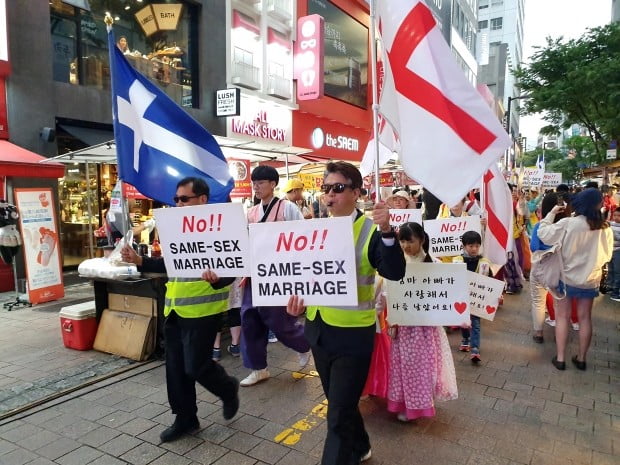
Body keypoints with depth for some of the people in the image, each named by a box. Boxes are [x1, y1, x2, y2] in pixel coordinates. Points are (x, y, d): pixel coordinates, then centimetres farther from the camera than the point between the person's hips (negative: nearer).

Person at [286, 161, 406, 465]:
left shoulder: (370, 230, -13)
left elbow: (395, 273, -25)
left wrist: (387, 232, -39)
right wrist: (298, 299, -7)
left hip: (352, 333, -6)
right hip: (318, 329, 7)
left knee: (339, 413, 2)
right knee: (339, 403, 25)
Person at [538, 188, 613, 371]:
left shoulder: (568, 223, -21)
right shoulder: (605, 228, -9)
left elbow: (543, 234, -13)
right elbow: (606, 255, 3)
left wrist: (552, 213, -5)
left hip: (566, 277, -3)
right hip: (590, 279, 3)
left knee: (562, 317, 10)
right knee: (585, 318, 15)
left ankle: (560, 358, 15)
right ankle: (581, 358, 26)